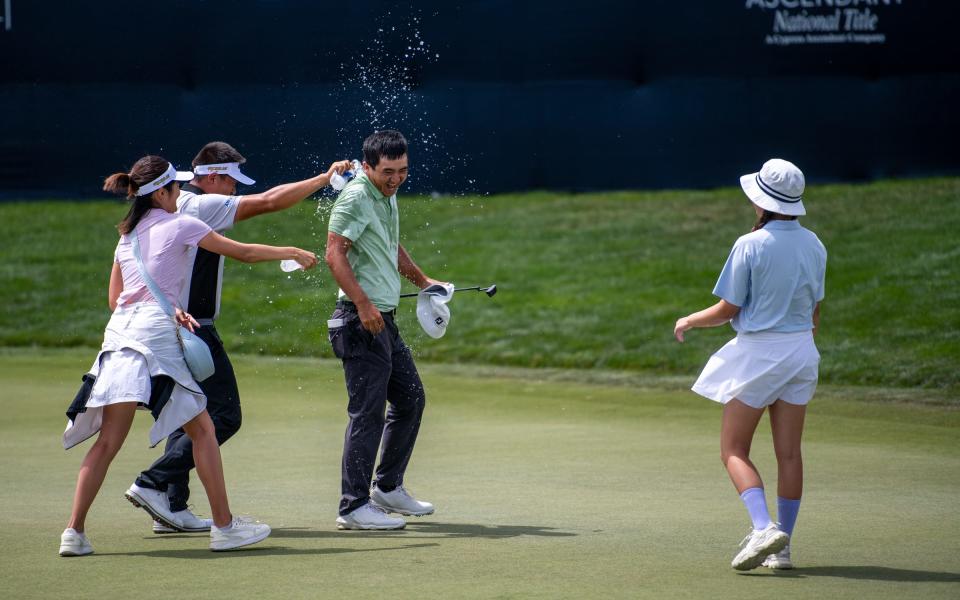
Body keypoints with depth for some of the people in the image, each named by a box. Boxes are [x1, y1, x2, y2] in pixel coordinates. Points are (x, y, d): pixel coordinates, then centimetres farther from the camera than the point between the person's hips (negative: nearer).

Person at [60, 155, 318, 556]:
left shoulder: (127, 236, 20)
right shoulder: (179, 225, 2)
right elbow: (244, 253, 7)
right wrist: (293, 253, 20)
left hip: (119, 332, 6)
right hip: (154, 337, -6)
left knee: (108, 440, 3)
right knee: (202, 429, 4)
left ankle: (74, 532, -5)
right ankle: (224, 526, 5)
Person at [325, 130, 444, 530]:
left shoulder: (387, 197, 16)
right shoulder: (356, 198, -13)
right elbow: (334, 255, -21)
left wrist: (422, 280, 35)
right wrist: (363, 304, -26)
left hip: (384, 320, 10)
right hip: (361, 319, -10)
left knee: (411, 399, 16)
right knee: (368, 412, -10)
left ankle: (388, 488, 28)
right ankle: (354, 506, -7)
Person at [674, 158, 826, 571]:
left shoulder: (751, 245, -14)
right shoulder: (813, 245, 3)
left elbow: (728, 310, -10)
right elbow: (815, 311, 11)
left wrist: (689, 321, 8)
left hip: (758, 351, -5)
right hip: (801, 351, 6)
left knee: (734, 449, 3)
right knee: (789, 452, 8)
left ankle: (764, 527, -17)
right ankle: (781, 548, 9)